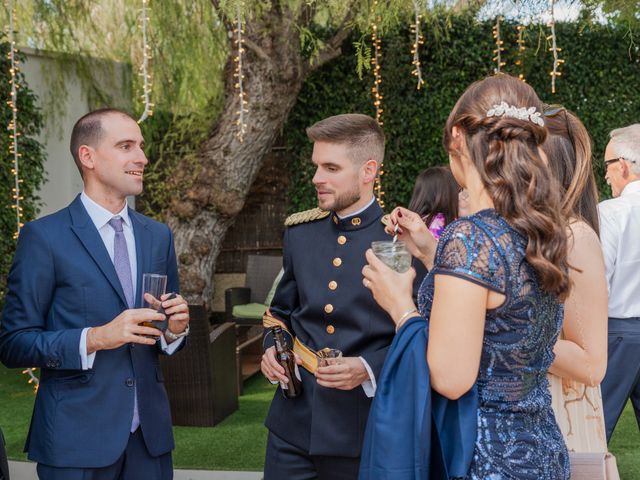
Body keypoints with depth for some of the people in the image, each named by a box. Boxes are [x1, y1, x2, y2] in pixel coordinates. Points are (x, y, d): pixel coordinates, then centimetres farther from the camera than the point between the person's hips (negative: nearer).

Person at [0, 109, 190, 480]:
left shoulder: (158, 236, 9)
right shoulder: (44, 237, -7)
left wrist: (175, 329, -8)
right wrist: (96, 338, -22)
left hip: (149, 433, 5)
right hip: (77, 438, -5)